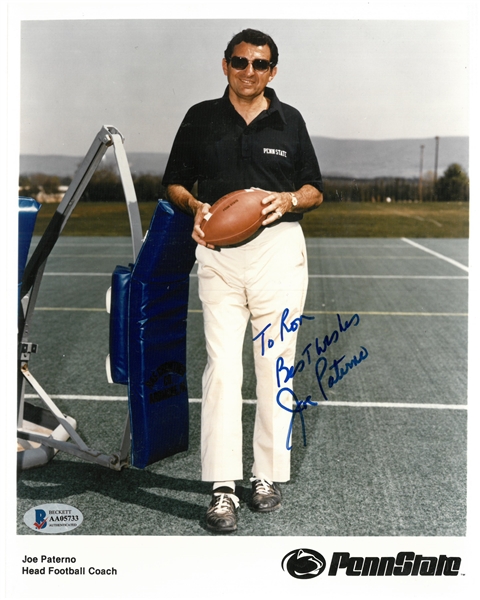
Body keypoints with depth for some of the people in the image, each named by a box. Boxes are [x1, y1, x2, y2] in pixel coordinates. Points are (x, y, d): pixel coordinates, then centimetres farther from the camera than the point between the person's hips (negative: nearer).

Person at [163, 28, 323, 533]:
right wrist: (195, 206, -7)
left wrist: (289, 199, -9)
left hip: (279, 249, 1)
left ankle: (268, 474, 18)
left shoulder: (289, 121, 11)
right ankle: (222, 487, 0)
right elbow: (175, 184, 15)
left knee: (275, 364, 3)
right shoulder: (201, 118, 11)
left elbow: (315, 192, 13)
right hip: (219, 251, 0)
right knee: (221, 366, -7)